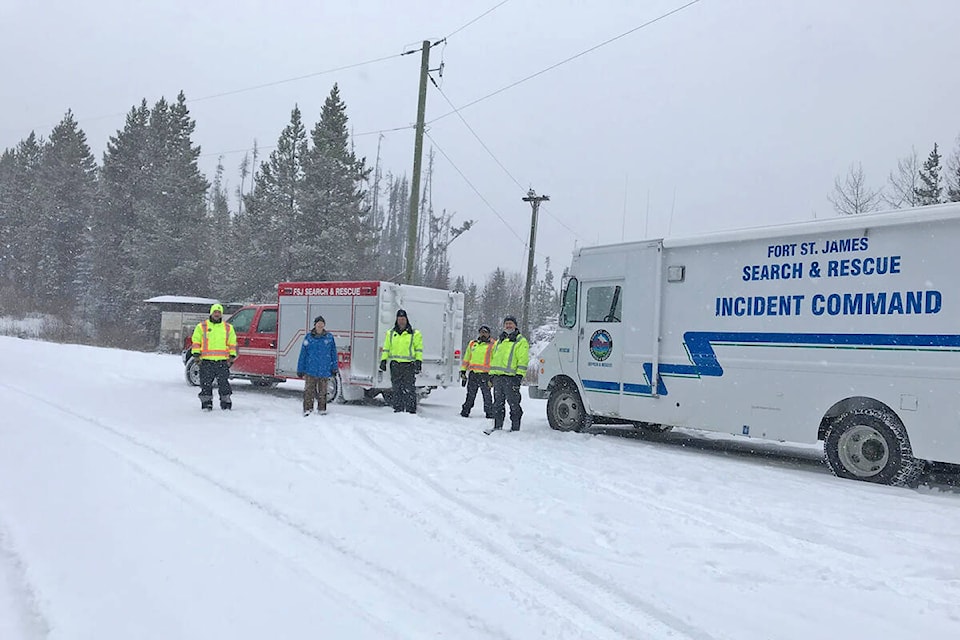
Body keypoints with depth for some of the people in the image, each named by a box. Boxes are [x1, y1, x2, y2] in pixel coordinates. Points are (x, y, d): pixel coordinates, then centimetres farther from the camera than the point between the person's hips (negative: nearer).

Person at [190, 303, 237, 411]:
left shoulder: (228, 328, 12)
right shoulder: (202, 326, 8)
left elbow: (232, 343, 16)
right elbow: (196, 342, 9)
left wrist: (232, 356, 9)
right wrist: (196, 354, 0)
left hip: (222, 361, 1)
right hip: (206, 361, -1)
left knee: (224, 383, -1)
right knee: (206, 384, 2)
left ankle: (226, 403, 6)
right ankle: (206, 403, 11)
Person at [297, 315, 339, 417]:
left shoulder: (329, 337, 3)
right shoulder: (308, 337, 1)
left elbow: (333, 354, 7)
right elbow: (303, 354, 4)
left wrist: (334, 368, 4)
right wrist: (300, 370, 3)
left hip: (324, 371, 1)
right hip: (310, 370, -1)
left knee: (322, 392, 10)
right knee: (309, 391, -1)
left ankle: (322, 410, 21)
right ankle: (307, 409, 8)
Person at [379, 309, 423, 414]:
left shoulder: (414, 334, 5)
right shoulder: (391, 333, 15)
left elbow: (419, 348, 4)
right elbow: (386, 348, 18)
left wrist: (419, 361, -6)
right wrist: (383, 360, 9)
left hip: (409, 365, -3)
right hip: (395, 365, 3)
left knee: (409, 389, -7)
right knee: (396, 389, 6)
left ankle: (411, 410, -4)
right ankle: (398, 409, 13)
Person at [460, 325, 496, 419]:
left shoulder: (493, 345, 4)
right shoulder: (472, 344, 17)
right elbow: (466, 358, 22)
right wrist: (463, 370, 15)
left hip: (485, 374, -3)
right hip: (472, 373, 4)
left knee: (487, 395, -4)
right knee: (470, 395, 7)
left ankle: (489, 413, 4)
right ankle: (465, 411, 13)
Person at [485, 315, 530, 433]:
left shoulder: (521, 341, 0)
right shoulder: (499, 341, 22)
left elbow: (523, 360, -8)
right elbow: (493, 358, 26)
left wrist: (519, 375, -16)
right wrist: (491, 374, 20)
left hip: (510, 377, -7)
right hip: (497, 377, 7)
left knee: (514, 404, -3)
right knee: (498, 404, 10)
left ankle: (515, 428, 4)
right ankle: (497, 427, 17)